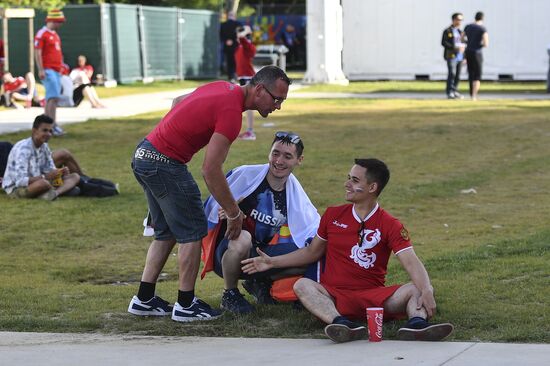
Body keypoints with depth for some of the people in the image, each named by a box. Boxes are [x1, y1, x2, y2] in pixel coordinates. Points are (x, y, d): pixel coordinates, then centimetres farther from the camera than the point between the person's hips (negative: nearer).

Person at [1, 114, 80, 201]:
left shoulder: (44, 146, 5)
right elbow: (21, 181, -30)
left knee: (75, 176, -5)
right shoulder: (23, 149, -22)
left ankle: (55, 193, -33)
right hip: (16, 189, -10)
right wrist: (45, 177, -31)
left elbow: (50, 170, 13)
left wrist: (60, 172, -10)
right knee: (43, 183, -44)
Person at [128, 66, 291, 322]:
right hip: (165, 163, -10)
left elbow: (178, 101, 27)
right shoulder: (231, 111, -20)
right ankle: (185, 305, 5)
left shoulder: (224, 88, 9)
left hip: (143, 154, 10)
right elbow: (211, 170, -22)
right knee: (192, 231, 0)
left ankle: (144, 299, 19)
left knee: (166, 232, 17)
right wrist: (234, 213, -13)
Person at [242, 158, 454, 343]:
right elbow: (312, 252, 25)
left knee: (415, 289, -25)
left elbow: (411, 262, -11)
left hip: (375, 297, -1)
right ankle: (344, 325, -56)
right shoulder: (333, 216, 12)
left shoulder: (391, 226, 2)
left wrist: (427, 291, -30)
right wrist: (272, 262, 20)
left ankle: (417, 324, -58)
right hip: (333, 297, 1)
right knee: (302, 285, -29)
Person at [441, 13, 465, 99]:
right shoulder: (447, 31, -2)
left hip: (459, 56, 6)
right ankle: (449, 92, -14)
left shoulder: (460, 31, 18)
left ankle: (455, 92, 9)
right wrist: (455, 48, -19)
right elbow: (443, 43, -10)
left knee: (457, 75, 3)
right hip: (451, 56, -6)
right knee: (451, 73, -14)